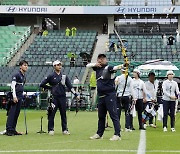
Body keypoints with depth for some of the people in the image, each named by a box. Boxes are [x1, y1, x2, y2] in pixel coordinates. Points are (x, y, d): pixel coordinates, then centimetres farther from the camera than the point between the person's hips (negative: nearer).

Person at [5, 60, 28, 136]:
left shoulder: (24, 76, 18)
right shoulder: (16, 75, -8)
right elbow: (13, 85, -14)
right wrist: (14, 96, -20)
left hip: (20, 97, 8)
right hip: (15, 97, -8)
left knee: (17, 113, 9)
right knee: (12, 113, -10)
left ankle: (13, 130, 14)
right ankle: (8, 130, -11)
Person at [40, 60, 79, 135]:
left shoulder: (64, 76, 12)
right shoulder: (51, 76, 2)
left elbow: (70, 86, 9)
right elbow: (42, 84, 1)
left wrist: (76, 95, 0)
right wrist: (50, 88, 0)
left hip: (62, 97, 3)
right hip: (54, 97, -3)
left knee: (63, 114, 6)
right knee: (52, 113, -2)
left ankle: (65, 129, 12)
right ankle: (51, 130, 3)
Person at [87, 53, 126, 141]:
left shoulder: (108, 68, -8)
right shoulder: (97, 68, 13)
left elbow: (114, 68, -27)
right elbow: (87, 66, 18)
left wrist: (119, 67, -51)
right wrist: (95, 64, -3)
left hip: (110, 95, -7)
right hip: (101, 96, 8)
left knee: (114, 115, -9)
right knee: (101, 116, 17)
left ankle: (117, 134, -11)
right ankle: (99, 134, 28)